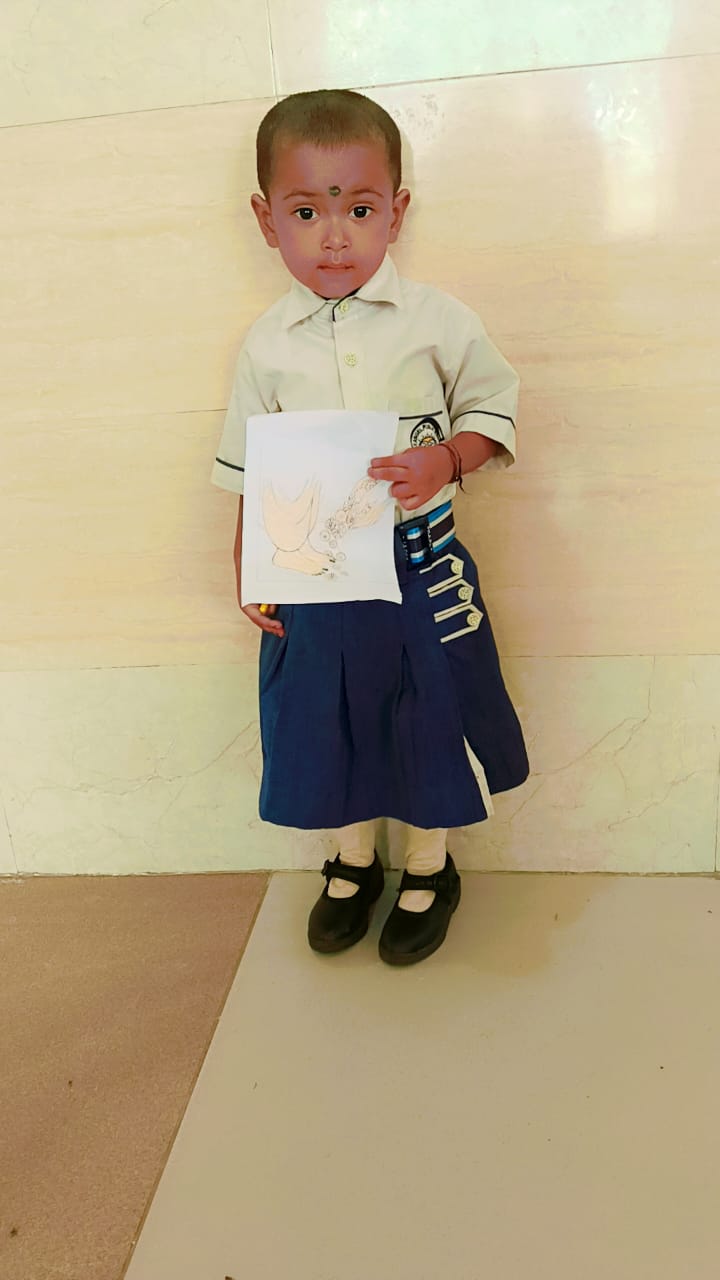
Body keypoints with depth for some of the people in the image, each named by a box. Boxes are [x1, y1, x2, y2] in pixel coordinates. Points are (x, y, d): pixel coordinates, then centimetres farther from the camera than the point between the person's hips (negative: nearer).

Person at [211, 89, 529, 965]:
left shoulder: (437, 320, -6)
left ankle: (429, 870, 38)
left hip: (419, 562, -1)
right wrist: (248, 568, 2)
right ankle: (352, 864, 42)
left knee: (427, 718, 11)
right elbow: (252, 472, 6)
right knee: (332, 721, 15)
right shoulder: (268, 345, -1)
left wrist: (448, 459, -18)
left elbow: (495, 409, 2)